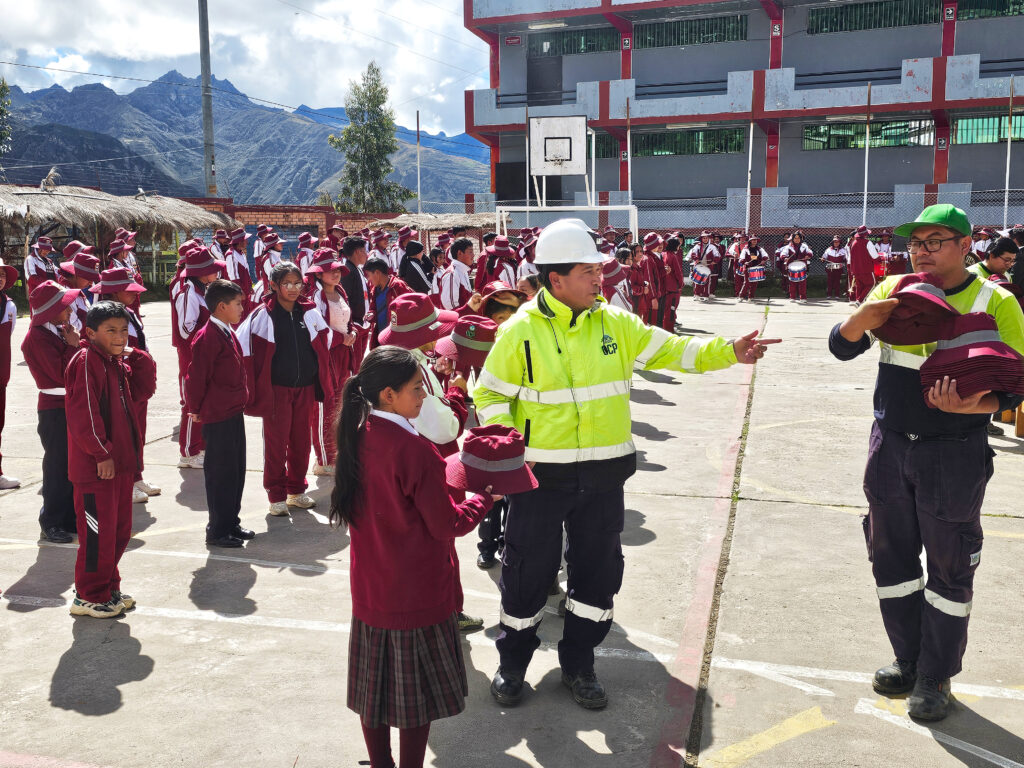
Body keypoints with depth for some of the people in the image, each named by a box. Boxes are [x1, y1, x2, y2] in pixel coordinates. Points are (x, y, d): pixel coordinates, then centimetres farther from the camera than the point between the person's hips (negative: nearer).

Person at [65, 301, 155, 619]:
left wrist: (137, 357, 4)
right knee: (98, 531, 0)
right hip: (96, 467, -9)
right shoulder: (86, 361, -16)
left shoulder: (117, 362, 13)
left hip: (120, 462, 9)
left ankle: (108, 588, 30)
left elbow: (144, 389, 13)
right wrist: (102, 453, -19)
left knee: (120, 528, 16)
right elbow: (84, 413, -21)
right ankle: (89, 597, 14)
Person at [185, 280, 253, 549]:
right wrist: (195, 409, -9)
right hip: (216, 417, -9)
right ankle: (217, 530, 10)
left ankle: (231, 523, 26)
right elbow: (196, 377, -18)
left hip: (233, 413, 9)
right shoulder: (207, 337, -18)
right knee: (220, 473, -1)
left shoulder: (228, 333, 13)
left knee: (236, 470, 15)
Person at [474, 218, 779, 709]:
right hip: (540, 476, -3)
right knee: (528, 571, 7)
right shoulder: (521, 331, -7)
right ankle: (512, 664, 30)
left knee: (598, 570, 12)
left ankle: (578, 665, 32)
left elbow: (669, 350, 5)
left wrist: (727, 351, -8)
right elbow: (490, 394, -2)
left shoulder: (614, 323, 3)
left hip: (603, 475, 4)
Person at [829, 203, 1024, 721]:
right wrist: (867, 314, -24)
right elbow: (841, 347, -3)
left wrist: (967, 405, -29)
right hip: (890, 446, 4)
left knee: (949, 568, 8)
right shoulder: (894, 290, 3)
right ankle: (908, 660, 33)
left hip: (954, 454, -4)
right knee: (891, 557, 14)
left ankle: (935, 676, 25)